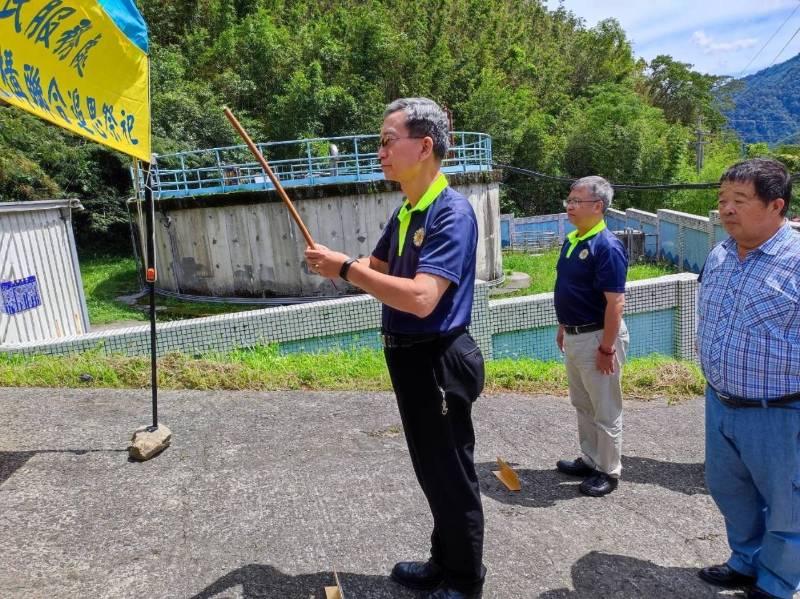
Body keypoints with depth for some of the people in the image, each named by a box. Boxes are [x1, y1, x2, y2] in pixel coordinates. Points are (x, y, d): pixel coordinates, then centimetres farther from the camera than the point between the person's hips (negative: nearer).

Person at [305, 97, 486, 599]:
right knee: (433, 474, 22)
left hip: (439, 362, -9)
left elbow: (420, 298, -30)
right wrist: (338, 265, -3)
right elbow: (379, 270, 18)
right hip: (410, 359, 9)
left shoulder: (452, 212, -20)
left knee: (453, 478, 8)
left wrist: (345, 269, -23)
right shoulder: (406, 210, 10)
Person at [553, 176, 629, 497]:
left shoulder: (606, 246, -20)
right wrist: (563, 327, 19)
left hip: (597, 337, -9)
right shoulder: (571, 240, 8)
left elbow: (615, 302, -23)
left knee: (606, 410, 7)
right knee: (582, 405, 21)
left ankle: (608, 471, 22)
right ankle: (589, 459, 37)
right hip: (573, 337, 9)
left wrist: (607, 348, -22)